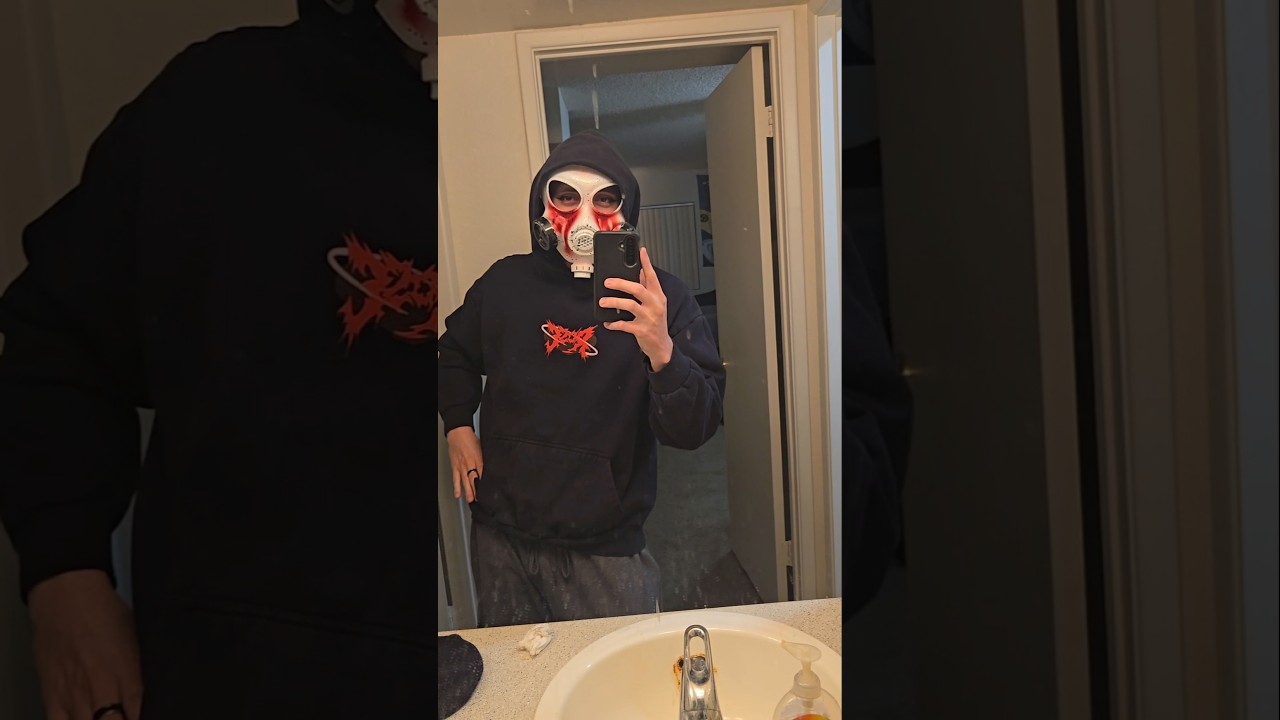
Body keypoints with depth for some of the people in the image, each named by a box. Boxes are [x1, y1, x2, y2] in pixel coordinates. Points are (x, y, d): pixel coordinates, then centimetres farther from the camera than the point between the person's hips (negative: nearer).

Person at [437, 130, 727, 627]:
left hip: (604, 550, -3)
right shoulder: (506, 282, -1)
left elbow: (695, 429, -19)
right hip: (501, 536, 3)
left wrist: (661, 351, -36)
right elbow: (457, 355, 21)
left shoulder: (659, 297, -9)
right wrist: (458, 427, 6)